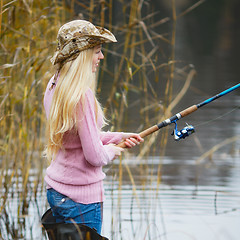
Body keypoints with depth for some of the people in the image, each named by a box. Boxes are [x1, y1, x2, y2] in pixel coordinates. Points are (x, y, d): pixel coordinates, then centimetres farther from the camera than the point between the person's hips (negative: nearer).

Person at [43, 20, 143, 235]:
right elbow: (95, 156, -21)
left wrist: (118, 137, 17)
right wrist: (111, 151, 0)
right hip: (82, 197, -9)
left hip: (55, 191, 9)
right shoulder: (82, 96, -22)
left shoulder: (54, 86, 5)